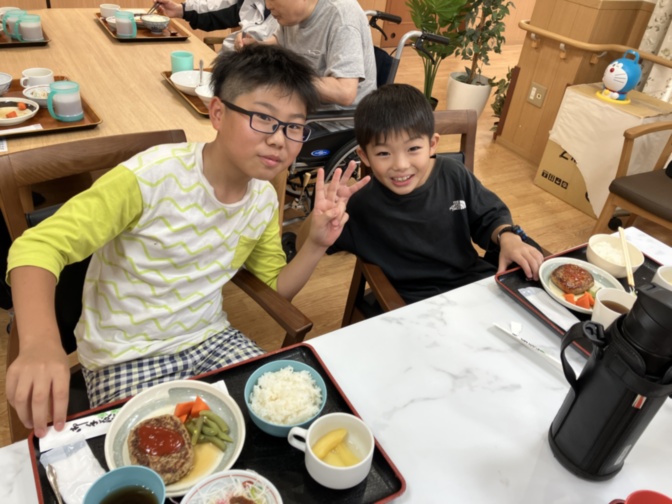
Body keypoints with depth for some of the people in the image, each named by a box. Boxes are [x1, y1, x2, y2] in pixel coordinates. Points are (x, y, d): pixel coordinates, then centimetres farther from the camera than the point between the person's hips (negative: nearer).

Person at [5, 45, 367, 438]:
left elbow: (276, 287, 7)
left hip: (212, 341, 5)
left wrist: (317, 245, -12)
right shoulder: (152, 177, -24)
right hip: (126, 361, -4)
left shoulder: (264, 199, -3)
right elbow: (40, 246, -24)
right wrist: (40, 343, -42)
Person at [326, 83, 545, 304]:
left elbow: (489, 217, 10)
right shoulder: (362, 207, -13)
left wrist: (507, 237, -10)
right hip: (418, 302, -3)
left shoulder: (453, 175, -3)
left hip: (477, 281, 4)